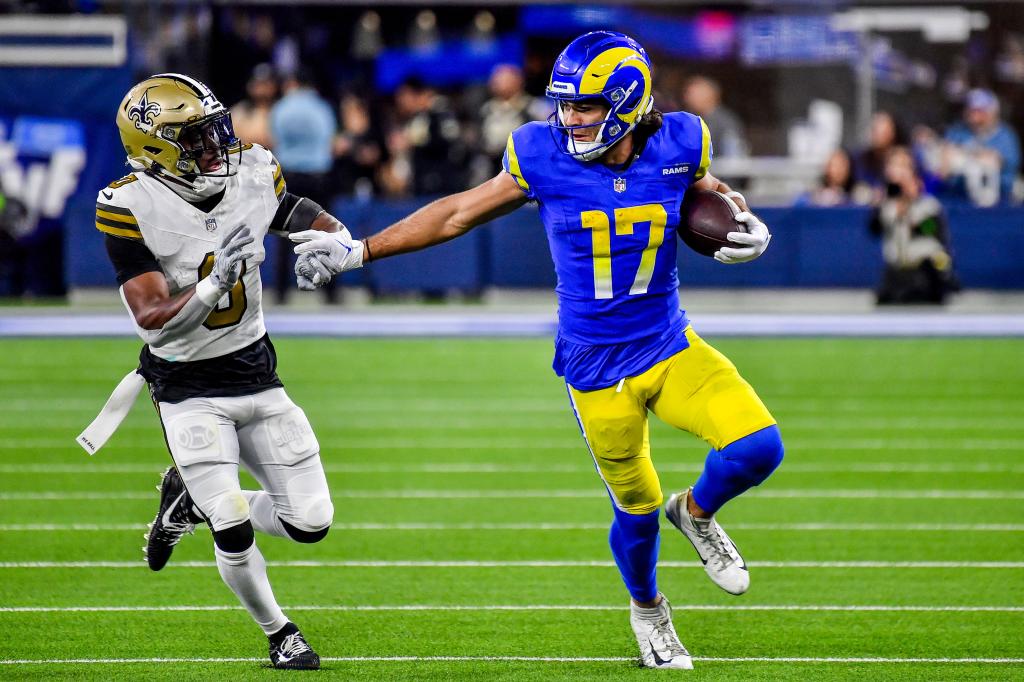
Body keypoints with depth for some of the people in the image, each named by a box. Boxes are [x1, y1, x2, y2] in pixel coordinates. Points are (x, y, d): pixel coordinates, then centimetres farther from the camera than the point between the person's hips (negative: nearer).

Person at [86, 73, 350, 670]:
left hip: (256, 374, 5)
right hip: (188, 389, -5)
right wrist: (216, 282, -39)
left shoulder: (254, 177, -6)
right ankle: (280, 633, 17)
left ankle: (193, 500, 28)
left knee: (311, 523, 3)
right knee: (235, 536, -13)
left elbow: (320, 227, 11)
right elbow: (154, 323, -24)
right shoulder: (132, 208, -20)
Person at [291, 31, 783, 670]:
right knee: (636, 510, 6)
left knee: (758, 447, -17)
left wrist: (748, 227, -9)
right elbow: (459, 213, 0)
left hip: (672, 348, 2)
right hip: (598, 370, -2)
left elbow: (715, 196, 14)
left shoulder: (677, 147, -9)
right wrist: (359, 250, 2)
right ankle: (647, 610, 39)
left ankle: (696, 512, 17)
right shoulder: (545, 157, -13)